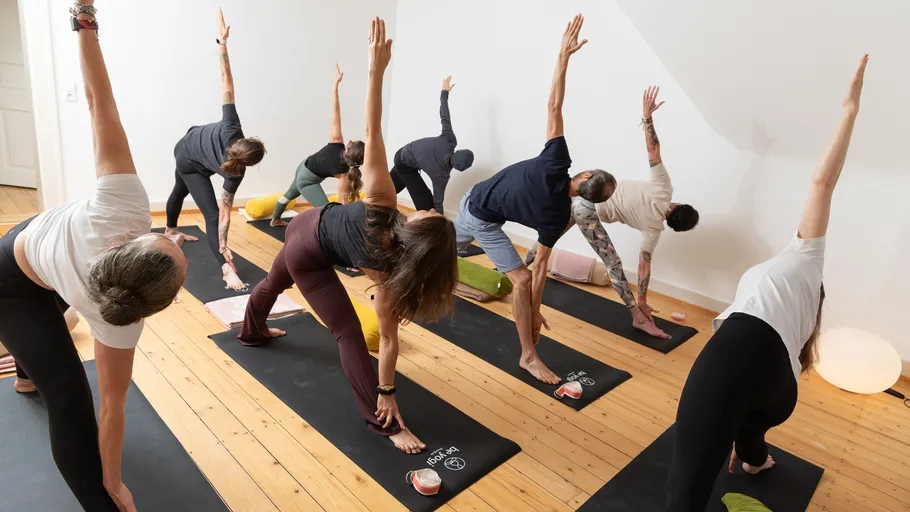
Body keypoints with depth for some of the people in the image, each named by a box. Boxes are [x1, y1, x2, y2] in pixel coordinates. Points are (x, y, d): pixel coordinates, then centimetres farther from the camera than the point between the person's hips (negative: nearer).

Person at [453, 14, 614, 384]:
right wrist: (535, 310, -10)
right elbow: (540, 266, -19)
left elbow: (554, 107, -24)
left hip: (473, 202, 6)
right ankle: (528, 357, -2)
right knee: (521, 279, -8)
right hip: (484, 221, -6)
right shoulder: (559, 216, -24)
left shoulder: (555, 166, -19)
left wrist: (564, 55, -21)